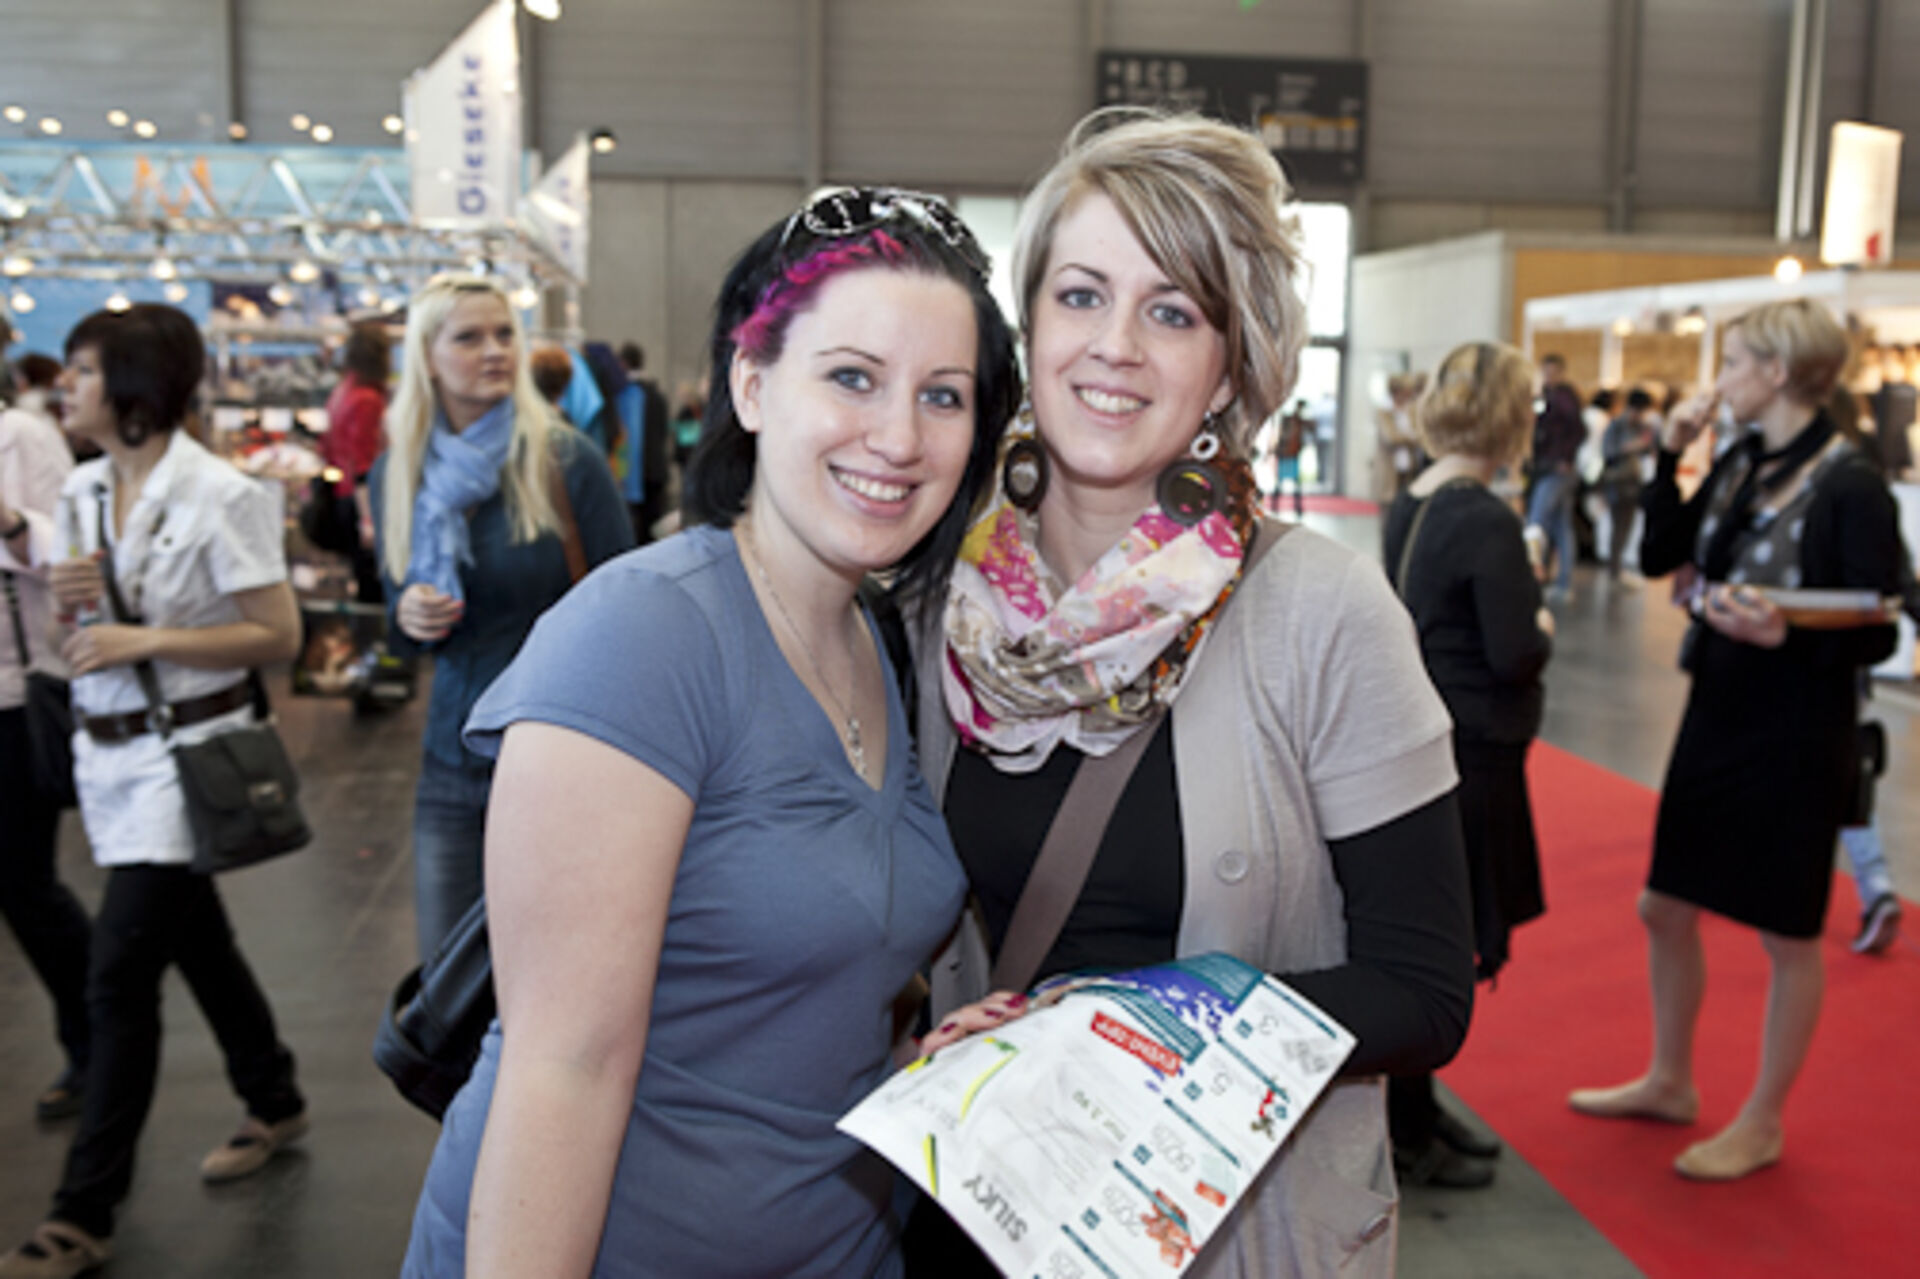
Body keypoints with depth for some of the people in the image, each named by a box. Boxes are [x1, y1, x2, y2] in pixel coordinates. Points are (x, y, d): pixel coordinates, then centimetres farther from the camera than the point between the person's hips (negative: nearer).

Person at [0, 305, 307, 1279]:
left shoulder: (217, 496, -15)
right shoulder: (82, 492, 8)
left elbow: (279, 635, -14)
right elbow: (83, 637, 16)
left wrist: (145, 639, -20)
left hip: (182, 755, -8)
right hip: (106, 750, 8)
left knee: (119, 974, -7)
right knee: (196, 941, 19)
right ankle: (275, 1105, 39)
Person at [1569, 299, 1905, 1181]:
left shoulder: (1850, 489, -17)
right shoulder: (1739, 466, 5)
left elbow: (1875, 636, -16)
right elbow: (1658, 555, 8)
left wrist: (1783, 636, -32)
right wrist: (1669, 455, 0)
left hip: (1795, 738, -8)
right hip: (1716, 716, 8)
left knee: (1786, 935, 9)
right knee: (1666, 907, 16)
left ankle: (1761, 1123, 26)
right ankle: (1669, 1082, 36)